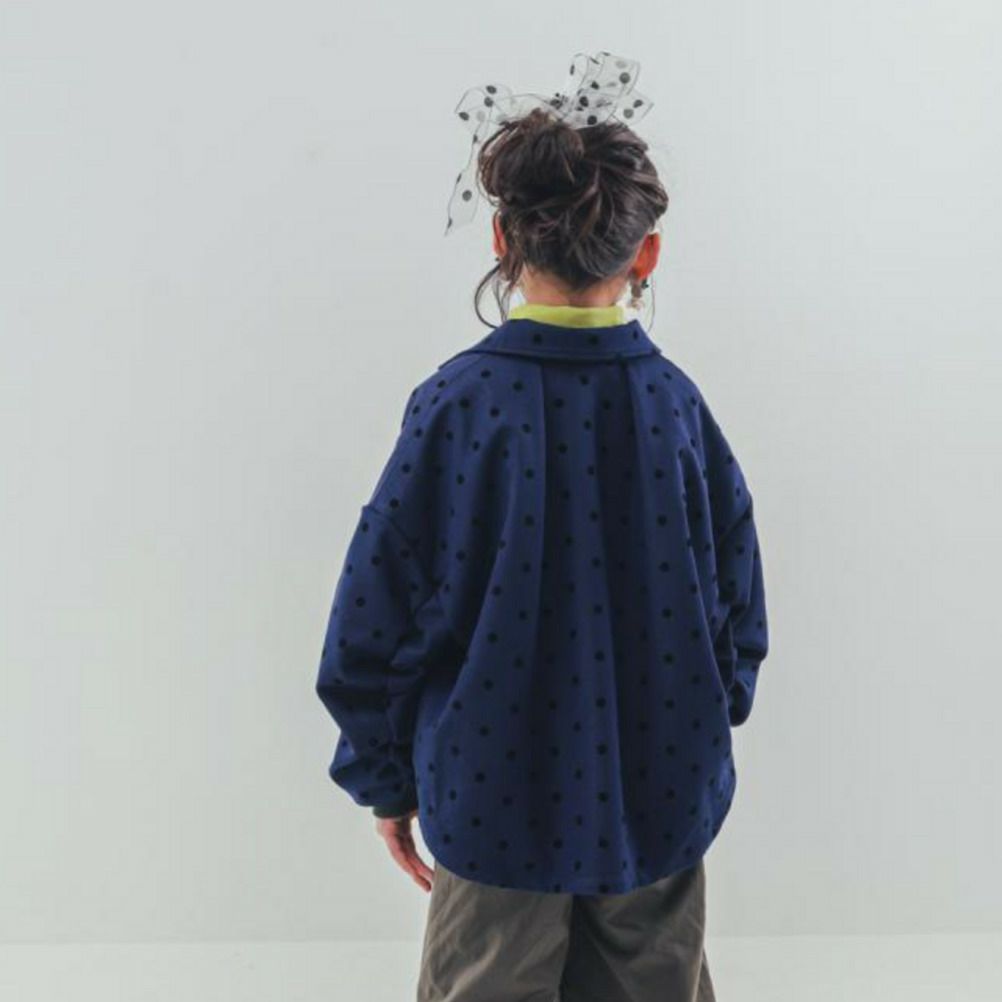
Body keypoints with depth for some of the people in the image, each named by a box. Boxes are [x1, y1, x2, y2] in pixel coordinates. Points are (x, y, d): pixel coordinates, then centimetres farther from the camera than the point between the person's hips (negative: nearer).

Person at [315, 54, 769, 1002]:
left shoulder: (459, 401, -15)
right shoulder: (677, 401, -7)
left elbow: (378, 615, -10)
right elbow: (738, 614, 2)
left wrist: (385, 778, 4)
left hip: (498, 802, -2)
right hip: (662, 804, 3)